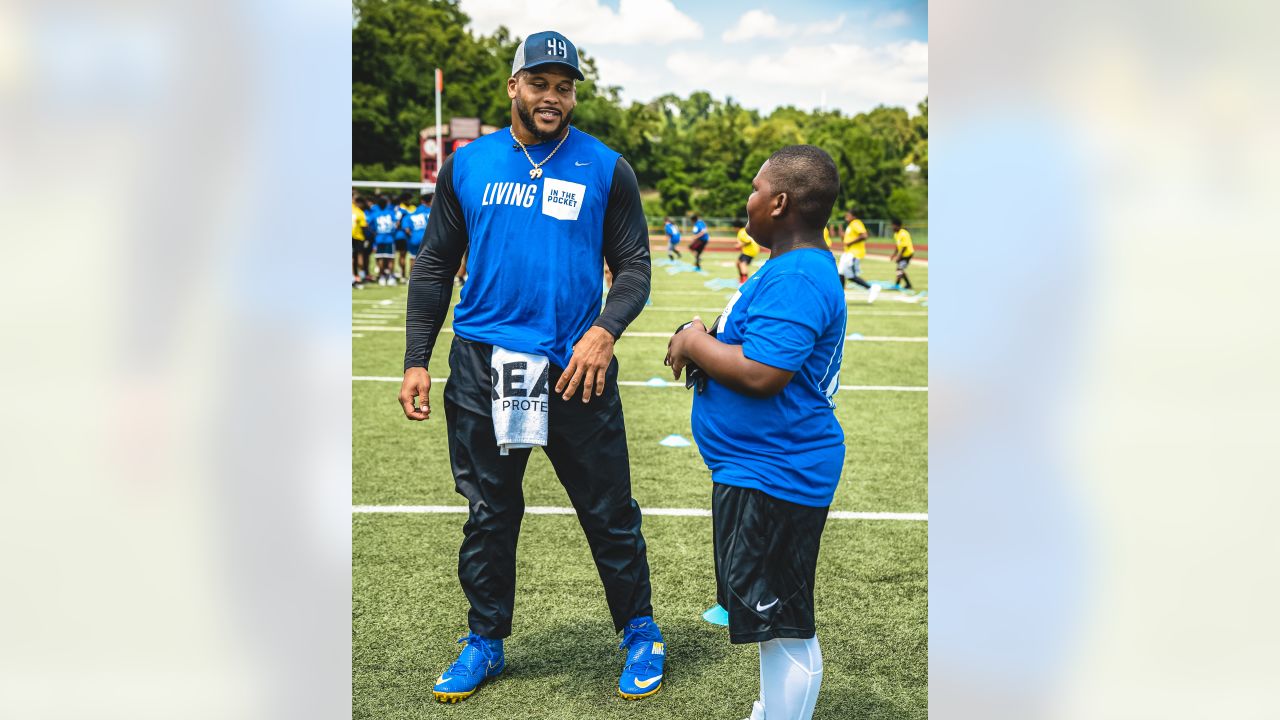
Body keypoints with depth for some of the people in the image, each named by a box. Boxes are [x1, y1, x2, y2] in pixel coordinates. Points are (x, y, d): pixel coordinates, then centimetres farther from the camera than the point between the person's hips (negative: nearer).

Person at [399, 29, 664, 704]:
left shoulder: (606, 169, 3)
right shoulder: (467, 165, 7)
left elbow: (633, 266, 3)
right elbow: (434, 265, 10)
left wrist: (605, 329, -16)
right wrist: (416, 361, 4)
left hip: (576, 366, -2)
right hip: (481, 367, 2)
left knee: (609, 510, 4)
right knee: (487, 511, 11)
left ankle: (640, 634, 23)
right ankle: (485, 642, 27)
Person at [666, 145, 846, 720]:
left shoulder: (795, 280, -23)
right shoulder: (801, 267, 12)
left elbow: (760, 374, -30)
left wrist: (694, 343, -13)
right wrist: (705, 346, 6)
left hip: (772, 476, -12)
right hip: (768, 471, 12)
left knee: (786, 628, -1)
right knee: (775, 617, 24)